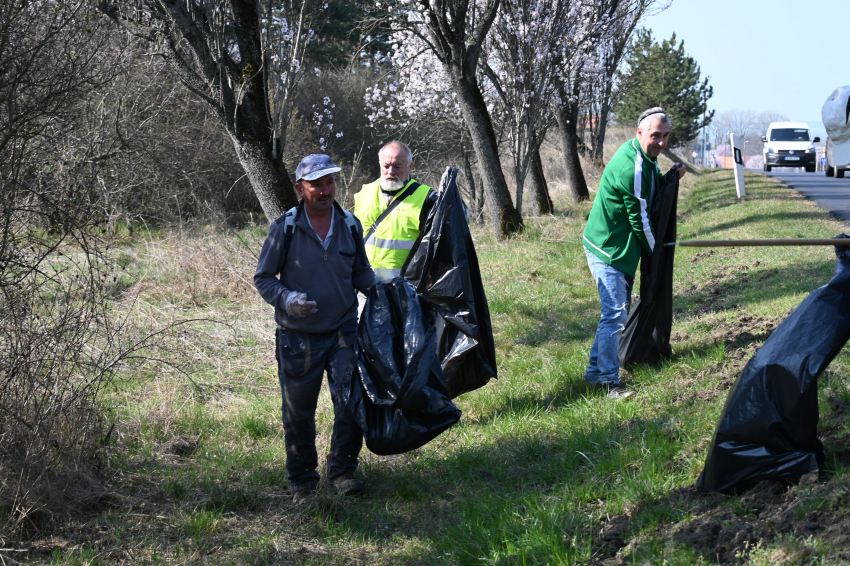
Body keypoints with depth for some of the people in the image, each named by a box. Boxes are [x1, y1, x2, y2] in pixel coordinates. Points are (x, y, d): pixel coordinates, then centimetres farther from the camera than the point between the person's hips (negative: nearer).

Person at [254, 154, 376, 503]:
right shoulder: (285, 229, -8)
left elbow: (361, 273, 15)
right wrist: (286, 298, -20)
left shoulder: (350, 226, 2)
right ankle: (302, 481, 24)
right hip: (298, 337, -2)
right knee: (298, 412, 7)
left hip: (343, 331, 2)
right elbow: (263, 278, -2)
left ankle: (342, 469, 16)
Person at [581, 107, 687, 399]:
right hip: (608, 249, -11)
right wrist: (656, 251, -5)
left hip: (619, 248, 11)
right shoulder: (632, 168, -25)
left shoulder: (643, 158, 7)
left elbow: (651, 190, 20)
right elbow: (639, 218, -19)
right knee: (615, 314, -11)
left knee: (617, 311, 17)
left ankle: (595, 370, 26)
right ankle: (609, 381, -6)